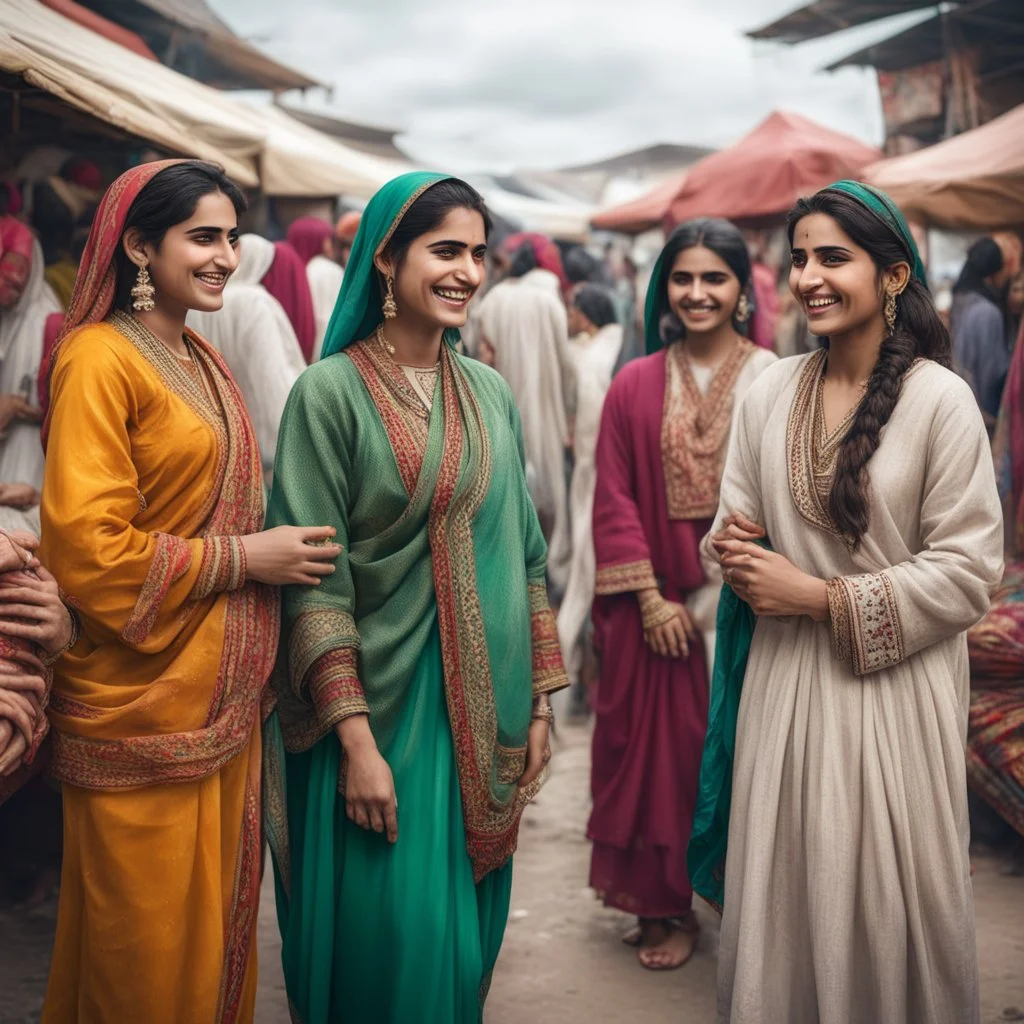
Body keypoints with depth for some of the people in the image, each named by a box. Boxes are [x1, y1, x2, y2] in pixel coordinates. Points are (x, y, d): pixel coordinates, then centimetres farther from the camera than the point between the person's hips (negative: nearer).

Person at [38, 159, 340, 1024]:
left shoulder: (203, 360, 14)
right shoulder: (101, 358, -13)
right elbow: (86, 548, -20)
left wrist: (274, 548, 5)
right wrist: (241, 558, -16)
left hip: (225, 695, 8)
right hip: (143, 706, -8)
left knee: (219, 924, 17)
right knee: (150, 953, 5)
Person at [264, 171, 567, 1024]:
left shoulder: (490, 394, 8)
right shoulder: (331, 392, -9)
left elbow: (523, 553, 12)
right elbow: (314, 577, -12)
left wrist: (539, 702, 8)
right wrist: (356, 738, -17)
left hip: (484, 711, 5)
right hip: (379, 702, -5)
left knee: (467, 931, 14)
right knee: (393, 933, -1)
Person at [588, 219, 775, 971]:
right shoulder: (636, 386, 3)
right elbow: (614, 500, 0)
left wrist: (721, 595, -11)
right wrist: (650, 598, -7)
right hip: (653, 610, 2)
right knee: (656, 745, 8)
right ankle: (664, 903, 23)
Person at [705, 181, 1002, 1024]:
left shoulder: (940, 399, -11)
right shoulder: (770, 393, 3)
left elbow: (968, 572, -11)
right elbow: (734, 528, 11)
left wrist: (820, 597, -14)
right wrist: (736, 553, -12)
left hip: (895, 688, -4)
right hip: (785, 678, 4)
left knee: (889, 897, 8)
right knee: (783, 887, 12)